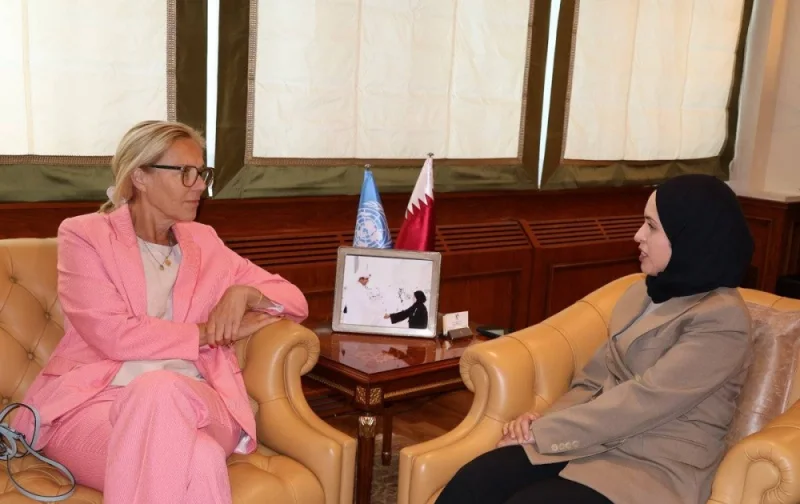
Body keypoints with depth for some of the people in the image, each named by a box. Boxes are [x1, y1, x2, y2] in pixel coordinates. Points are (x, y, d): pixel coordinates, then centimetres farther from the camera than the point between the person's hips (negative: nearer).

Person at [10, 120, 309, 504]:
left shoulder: (204, 242, 18)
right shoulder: (83, 235, 6)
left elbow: (297, 302, 19)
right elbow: (112, 335, -9)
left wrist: (245, 293, -3)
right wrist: (211, 333, -5)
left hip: (191, 402, 4)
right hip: (93, 400, -3)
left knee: (159, 389, -37)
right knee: (197, 460, -38)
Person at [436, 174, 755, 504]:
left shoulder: (722, 319, -12)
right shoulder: (645, 293, 13)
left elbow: (642, 401, -18)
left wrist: (542, 432, -15)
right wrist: (545, 421, -6)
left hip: (655, 469, -6)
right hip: (598, 442, 6)